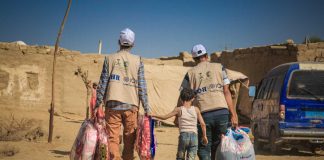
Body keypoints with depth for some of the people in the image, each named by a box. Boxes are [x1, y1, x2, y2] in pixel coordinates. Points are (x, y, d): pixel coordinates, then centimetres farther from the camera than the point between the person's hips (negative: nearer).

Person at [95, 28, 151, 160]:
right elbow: (142, 86, 2)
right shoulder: (138, 61, 4)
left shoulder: (110, 59, 5)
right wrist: (146, 108, 7)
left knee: (113, 138, 0)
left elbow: (102, 83, 2)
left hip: (113, 104, 0)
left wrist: (98, 104, 7)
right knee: (129, 138, 10)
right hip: (131, 105, 0)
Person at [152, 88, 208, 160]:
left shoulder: (179, 110, 2)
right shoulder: (196, 109, 6)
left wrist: (153, 115, 18)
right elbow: (203, 124, 3)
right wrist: (204, 136, 15)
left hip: (183, 135, -1)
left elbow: (164, 117, 4)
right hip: (194, 136, 1)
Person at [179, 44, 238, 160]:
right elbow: (226, 92, 4)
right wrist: (233, 114, 3)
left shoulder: (191, 73, 10)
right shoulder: (219, 67, 11)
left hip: (203, 114, -1)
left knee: (204, 148, 7)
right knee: (218, 147, 12)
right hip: (222, 112, 1)